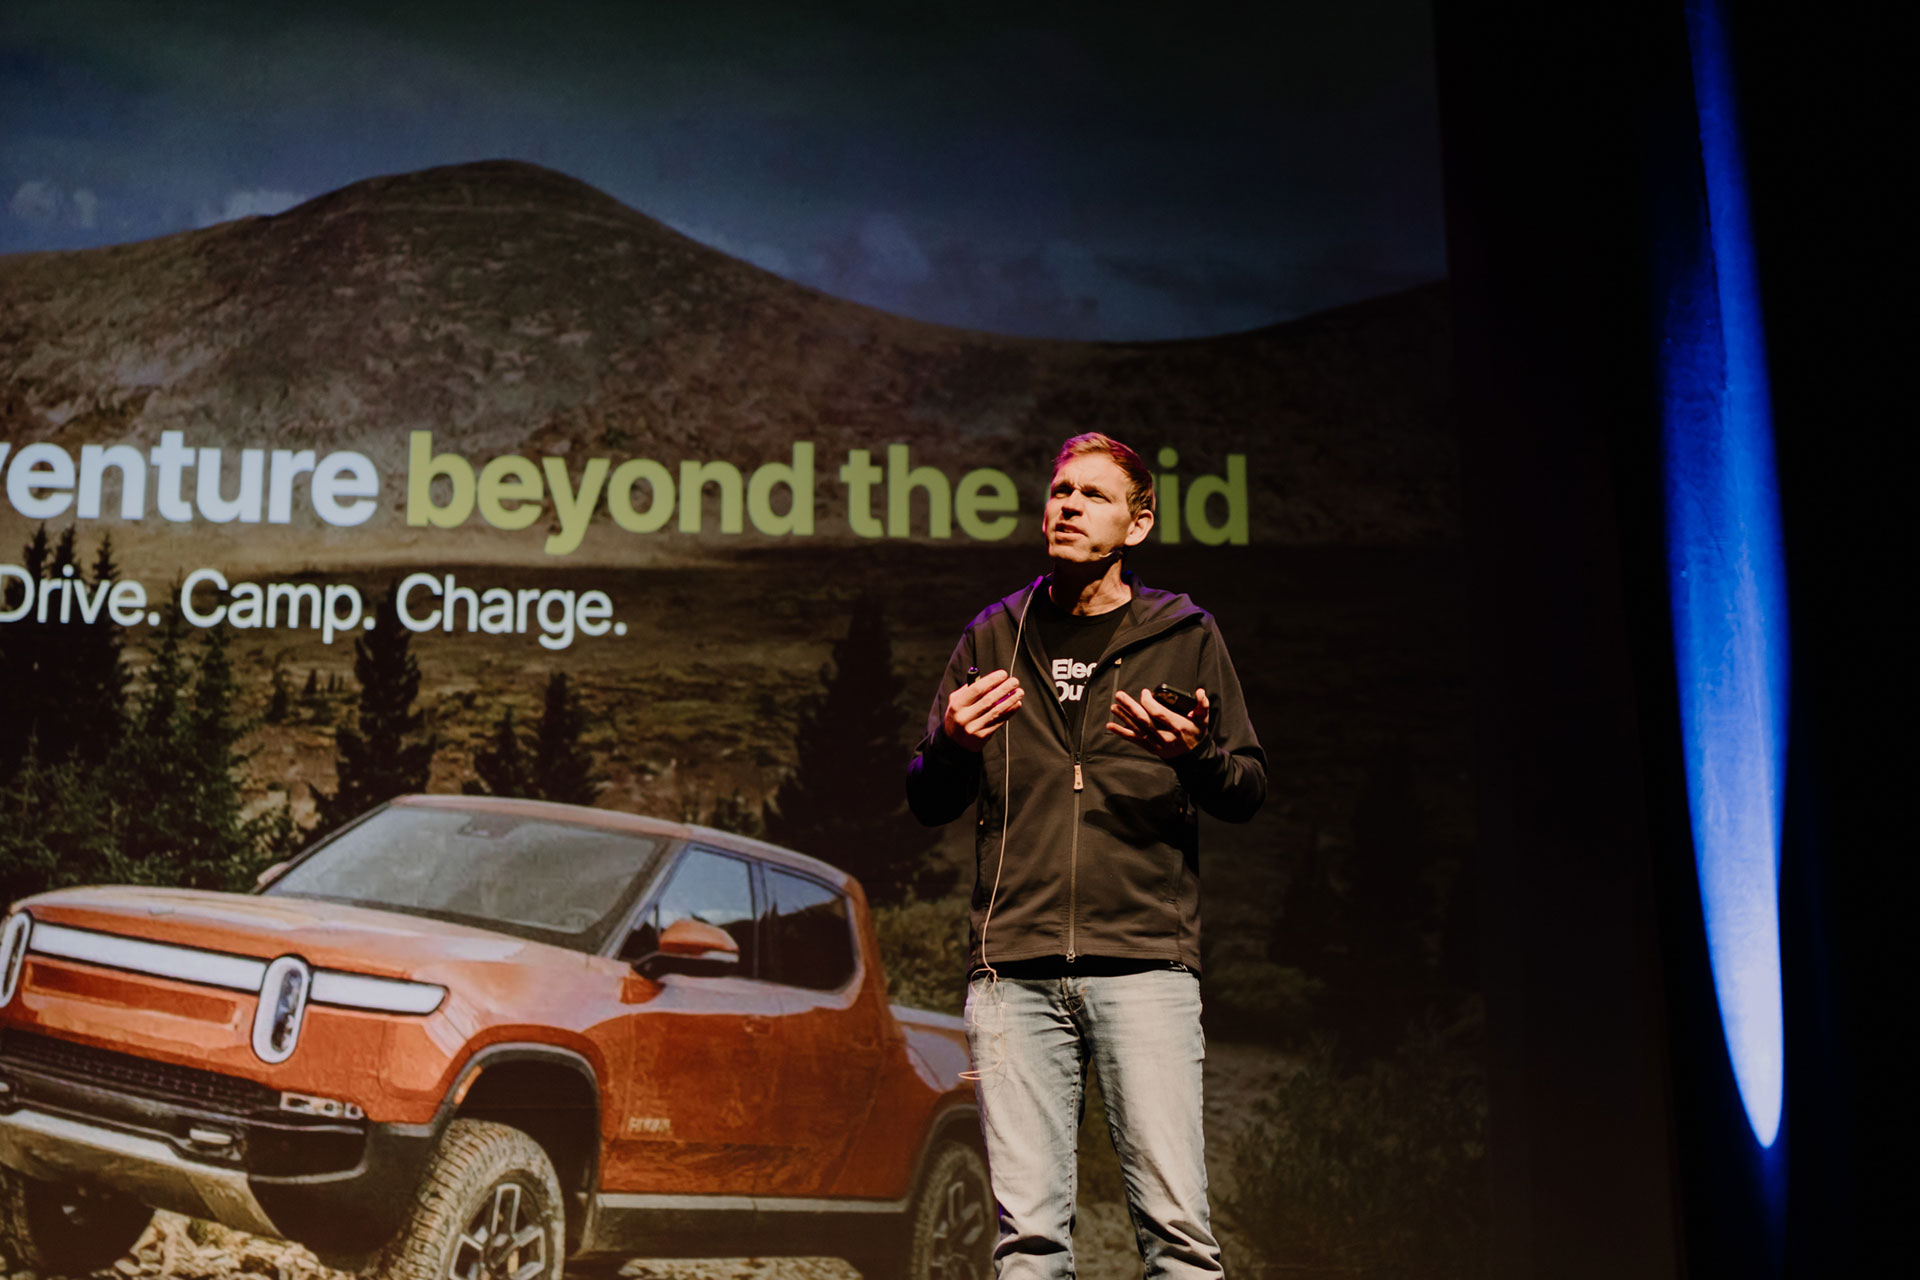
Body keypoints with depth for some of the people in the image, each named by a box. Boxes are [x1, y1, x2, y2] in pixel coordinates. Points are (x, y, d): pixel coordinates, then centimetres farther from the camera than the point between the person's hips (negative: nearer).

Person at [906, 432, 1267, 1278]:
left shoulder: (1185, 636, 10)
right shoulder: (993, 638, 14)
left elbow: (1249, 793, 10)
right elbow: (927, 804, 18)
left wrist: (1197, 754, -11)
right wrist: (950, 745, -4)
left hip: (1145, 963, -1)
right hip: (1013, 969, 2)